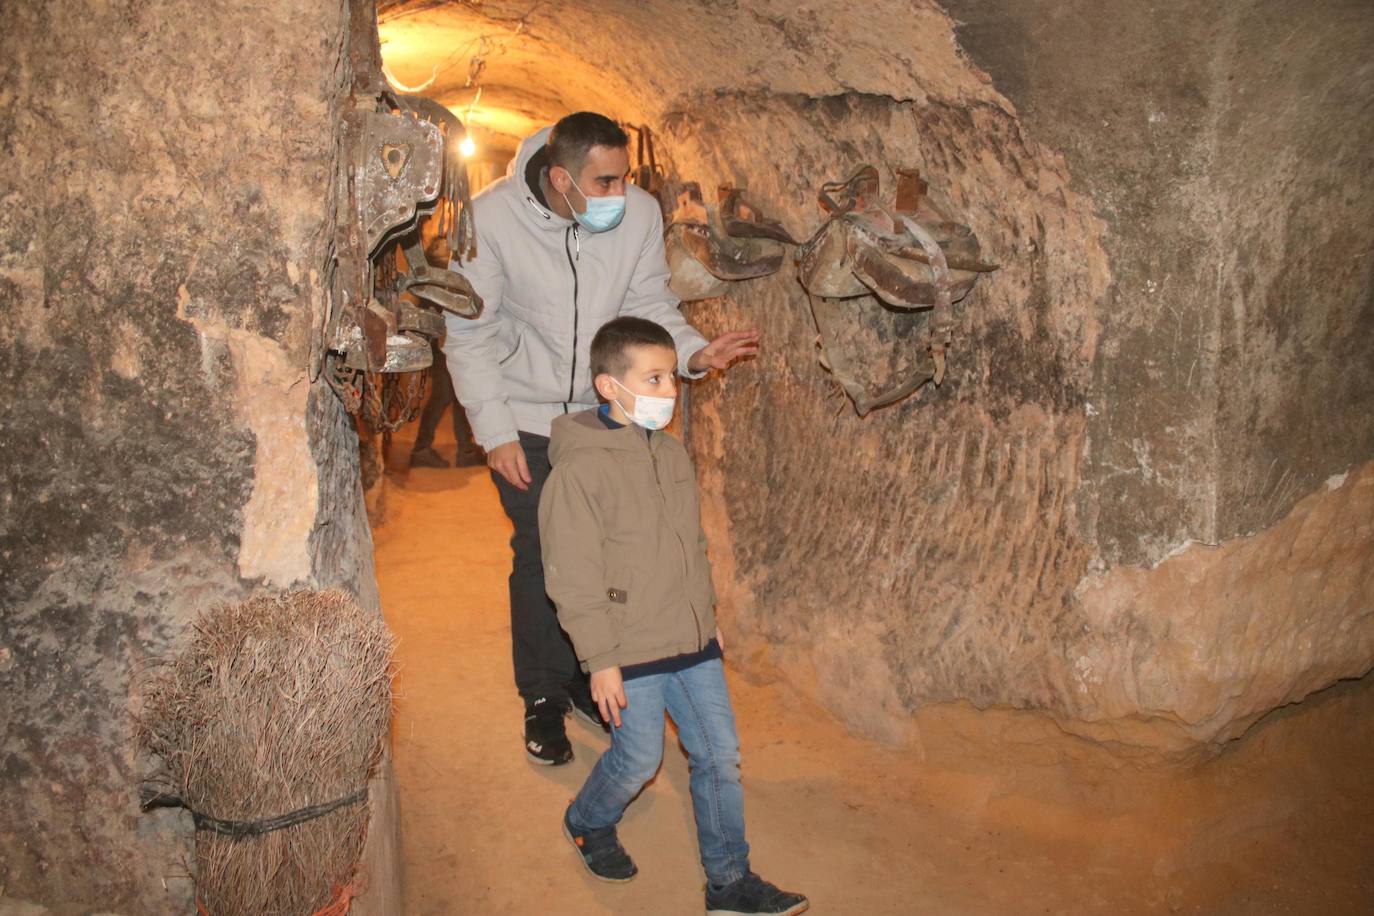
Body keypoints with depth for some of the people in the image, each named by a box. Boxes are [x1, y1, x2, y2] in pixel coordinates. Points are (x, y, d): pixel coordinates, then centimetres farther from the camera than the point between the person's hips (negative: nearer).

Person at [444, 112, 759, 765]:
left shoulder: (640, 213, -13)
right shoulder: (492, 218, -19)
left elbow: (650, 306, -1)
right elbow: (470, 334, -12)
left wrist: (693, 351, -21)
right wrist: (495, 431, -15)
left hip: (607, 411, 3)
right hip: (526, 418, -2)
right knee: (540, 559, 2)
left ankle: (590, 678, 32)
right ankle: (544, 697, 23)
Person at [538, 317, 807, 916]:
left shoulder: (672, 453, 5)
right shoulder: (579, 469, -17)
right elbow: (574, 577, -16)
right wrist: (600, 660, -15)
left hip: (693, 641, 7)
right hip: (630, 651, -6)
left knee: (720, 754, 10)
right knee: (639, 759, 6)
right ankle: (587, 823, 39)